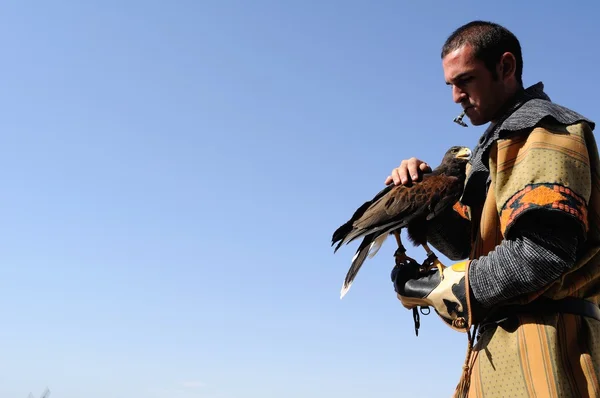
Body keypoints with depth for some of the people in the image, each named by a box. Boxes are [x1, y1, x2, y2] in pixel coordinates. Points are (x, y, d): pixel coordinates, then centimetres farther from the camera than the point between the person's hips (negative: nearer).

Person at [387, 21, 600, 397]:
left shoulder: (544, 129, -9)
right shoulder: (503, 143, 19)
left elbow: (540, 254, -23)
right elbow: (474, 245, 17)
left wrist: (433, 287, -13)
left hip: (541, 343, -9)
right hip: (505, 343, 9)